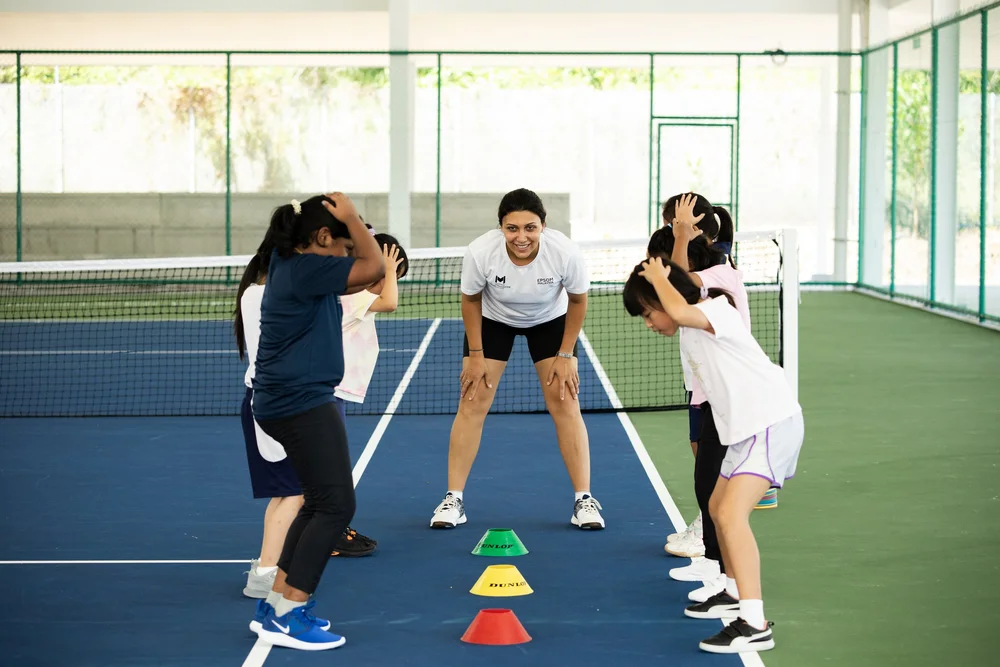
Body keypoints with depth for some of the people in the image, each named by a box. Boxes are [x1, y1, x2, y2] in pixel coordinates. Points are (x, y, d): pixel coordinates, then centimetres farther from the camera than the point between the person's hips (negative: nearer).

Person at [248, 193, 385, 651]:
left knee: (319, 503, 17)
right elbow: (375, 267, -15)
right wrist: (351, 217, -6)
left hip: (286, 402, 11)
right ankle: (287, 618, -7)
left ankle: (275, 604, 20)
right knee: (335, 506, -8)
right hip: (302, 402, -11)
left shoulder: (289, 265, 13)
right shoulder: (306, 269, -17)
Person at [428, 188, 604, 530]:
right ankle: (453, 500, 4)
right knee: (472, 403, -4)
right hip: (493, 319, 0)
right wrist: (475, 355, -9)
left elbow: (577, 300, -13)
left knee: (564, 403, -6)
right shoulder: (480, 252, -34)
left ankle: (584, 500, 2)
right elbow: (470, 300, -13)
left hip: (550, 319, 0)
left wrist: (565, 356, -10)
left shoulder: (566, 253, -34)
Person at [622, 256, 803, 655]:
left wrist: (657, 276, -21)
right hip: (746, 428, 11)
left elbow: (680, 311, -35)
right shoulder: (691, 333, 15)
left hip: (772, 422, -11)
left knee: (732, 514, -23)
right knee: (718, 509, 23)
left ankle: (754, 624, -28)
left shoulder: (715, 310, -14)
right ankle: (738, 595, 42)